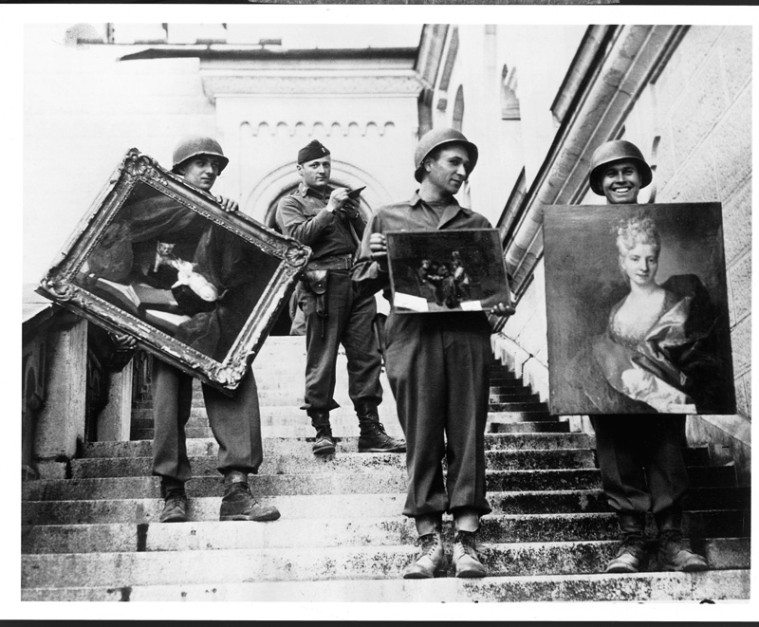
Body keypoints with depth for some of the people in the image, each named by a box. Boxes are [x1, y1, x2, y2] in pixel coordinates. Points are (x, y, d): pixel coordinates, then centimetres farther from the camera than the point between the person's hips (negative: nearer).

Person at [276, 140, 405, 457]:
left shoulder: (342, 196, 26)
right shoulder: (290, 203, 10)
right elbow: (298, 235, -10)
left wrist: (351, 213, 1)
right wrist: (329, 209, -11)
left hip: (358, 282, 5)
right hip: (321, 286, -5)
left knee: (366, 356, 1)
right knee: (321, 359, -5)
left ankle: (371, 431, 4)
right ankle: (322, 431, 1)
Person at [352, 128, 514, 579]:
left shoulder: (477, 224, 22)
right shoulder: (389, 219, 17)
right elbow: (363, 283, 14)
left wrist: (502, 303, -3)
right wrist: (377, 261, -7)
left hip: (468, 333, 2)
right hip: (413, 334, -1)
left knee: (468, 437, -3)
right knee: (422, 439, -3)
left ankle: (467, 542, -1)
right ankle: (430, 542, 2)